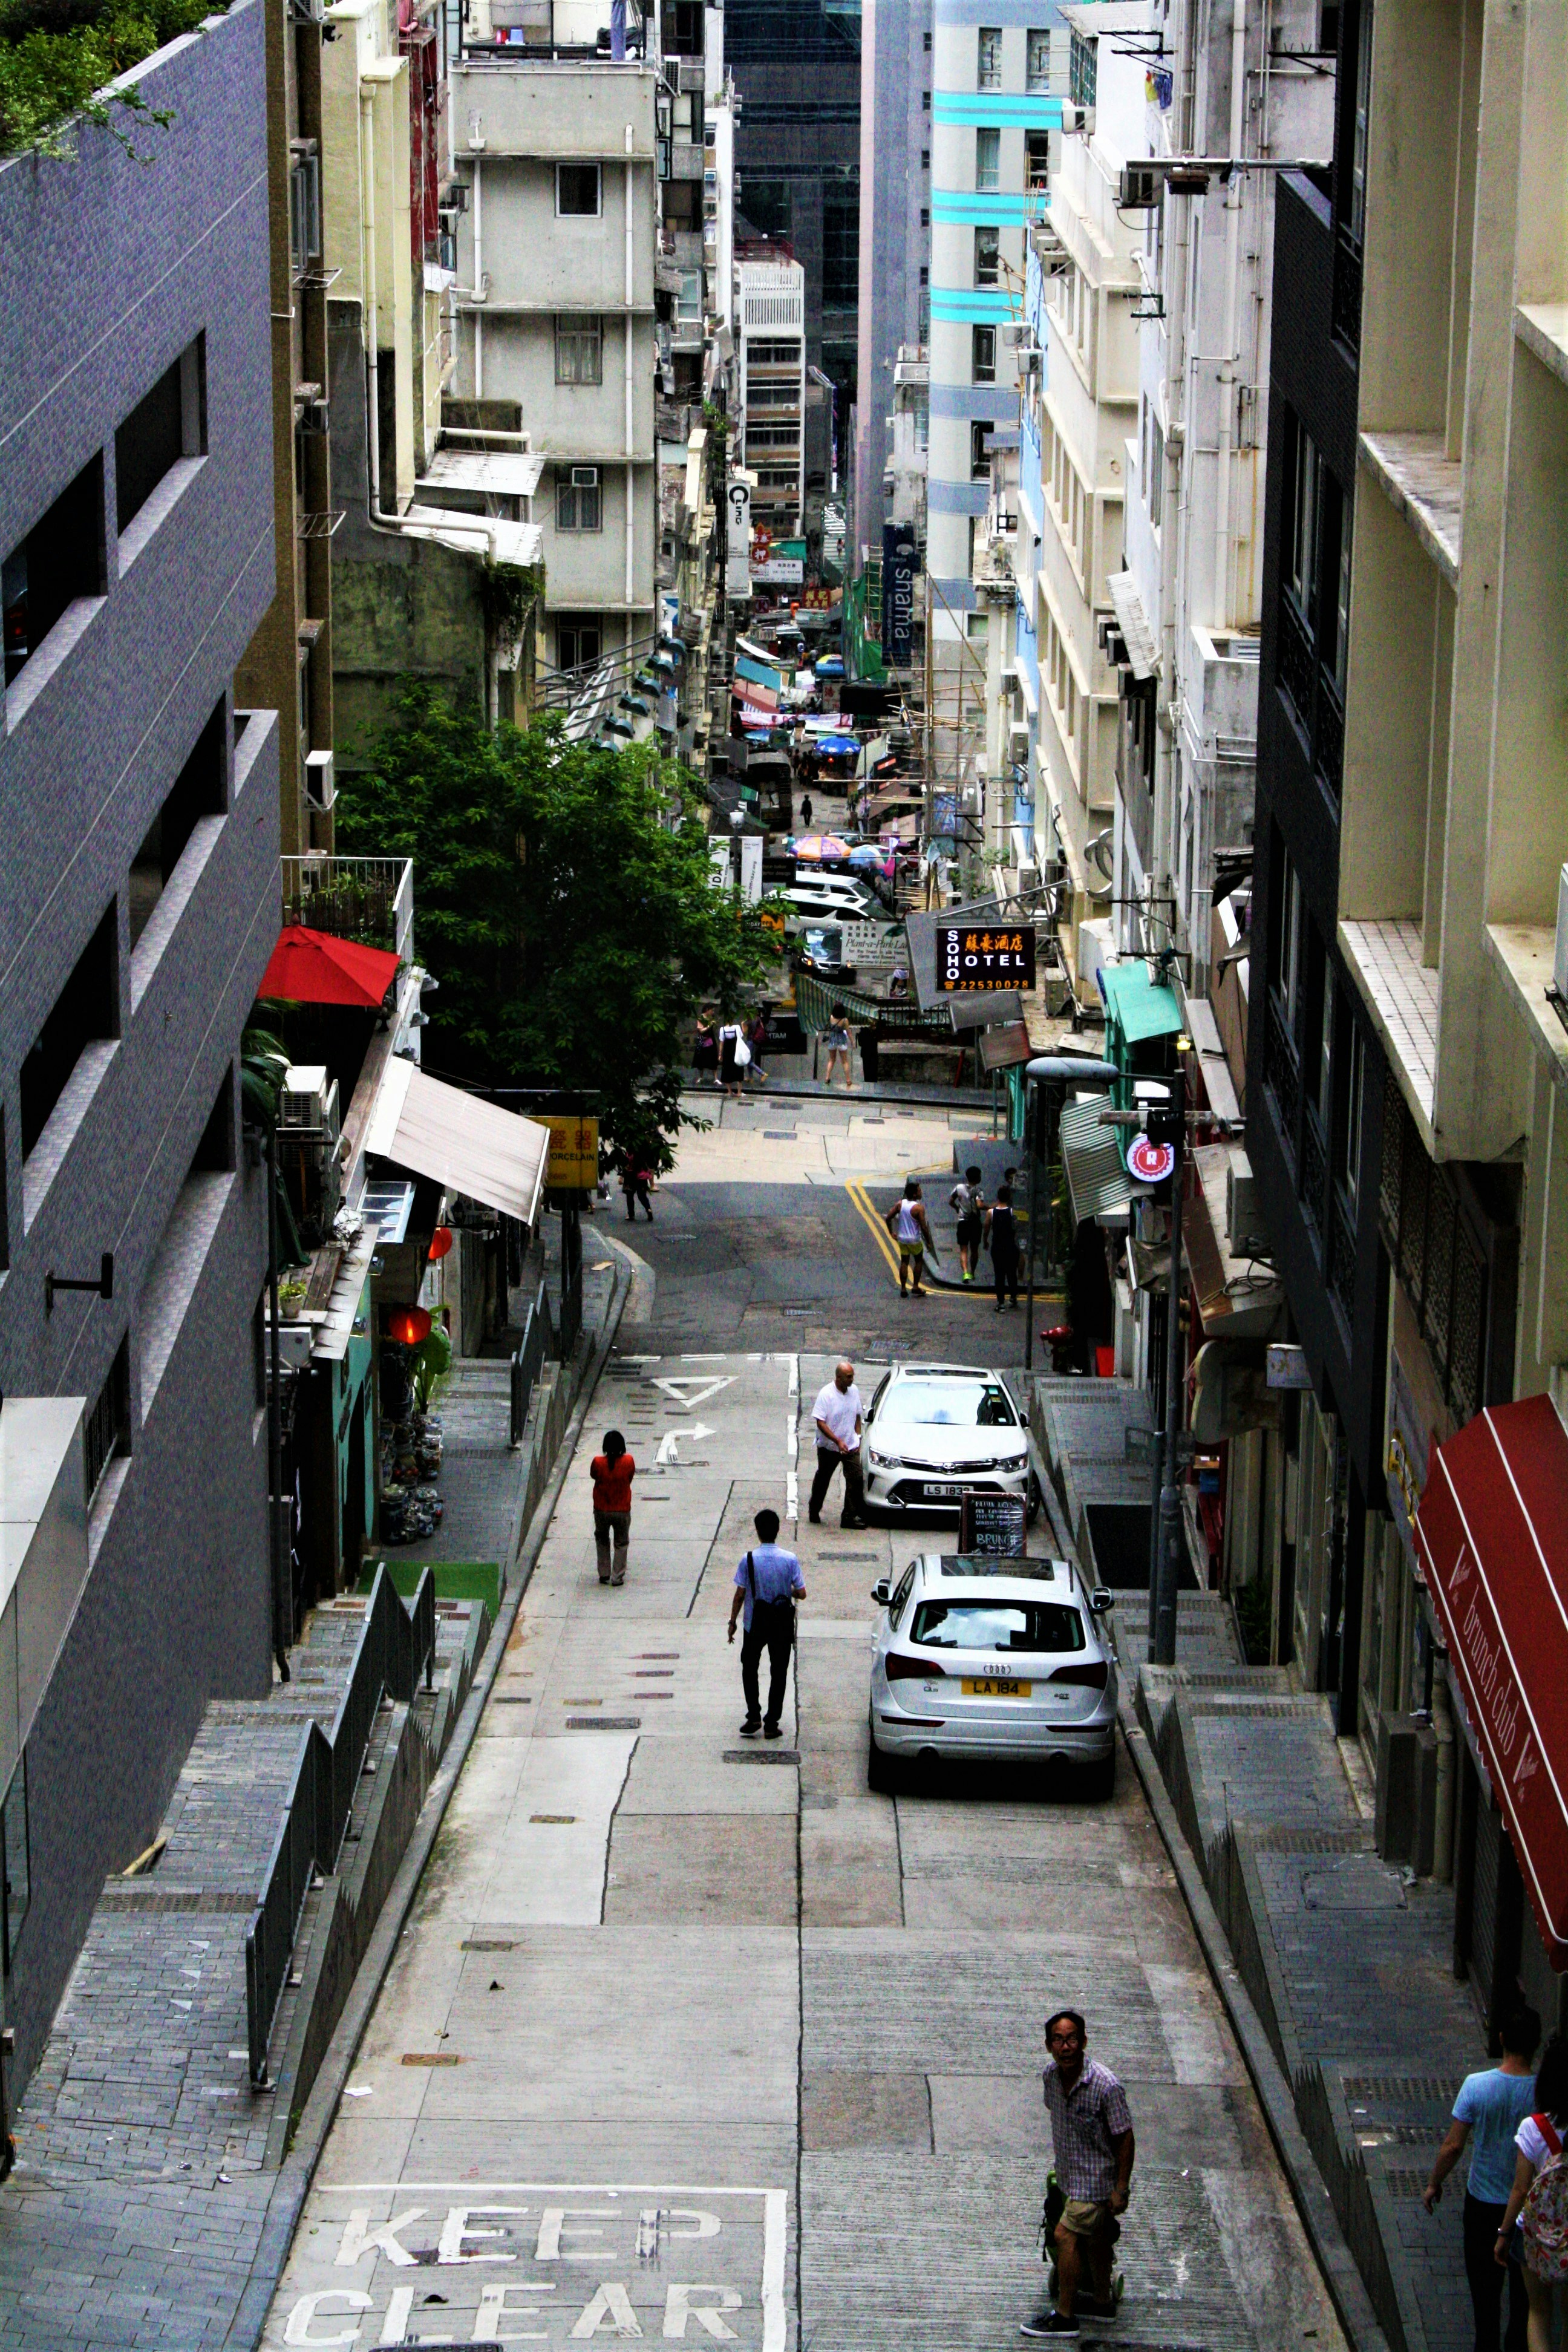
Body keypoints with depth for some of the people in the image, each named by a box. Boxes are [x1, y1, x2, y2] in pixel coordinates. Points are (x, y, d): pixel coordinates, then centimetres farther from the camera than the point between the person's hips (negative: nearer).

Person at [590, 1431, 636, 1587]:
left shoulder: (598, 1462, -18)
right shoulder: (628, 1462, -17)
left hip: (601, 1510, 1)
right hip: (622, 1510, -1)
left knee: (602, 1540, 23)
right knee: (621, 1543, 16)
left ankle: (604, 1574, 25)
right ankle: (618, 1577, 17)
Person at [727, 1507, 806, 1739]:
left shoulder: (749, 1559, -13)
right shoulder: (790, 1559, -11)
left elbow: (739, 1595, -10)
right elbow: (801, 1594, -8)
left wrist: (732, 1622, 3)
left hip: (755, 1624, -1)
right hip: (782, 1625, 1)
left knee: (749, 1668, 19)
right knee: (778, 1672, 11)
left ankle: (754, 1717, 10)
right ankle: (771, 1724, 11)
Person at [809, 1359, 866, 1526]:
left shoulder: (854, 1391, 1)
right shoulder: (826, 1394, -16)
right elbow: (820, 1422, -17)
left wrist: (858, 1439, 7)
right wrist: (838, 1441, -24)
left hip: (851, 1447, 4)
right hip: (828, 1447, -4)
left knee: (856, 1479, -9)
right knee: (822, 1480, 12)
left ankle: (851, 1516, -6)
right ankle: (814, 1511, 32)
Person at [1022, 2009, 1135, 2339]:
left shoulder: (1106, 2086, -30)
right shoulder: (1052, 2074, -10)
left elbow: (1125, 2138, -21)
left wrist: (1121, 2189, -18)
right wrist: (1059, 2151, 23)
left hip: (1096, 2176, -7)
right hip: (1071, 2172, 7)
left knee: (1066, 2236, -6)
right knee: (1092, 2236, 21)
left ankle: (1064, 2317, 5)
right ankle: (1102, 2302, 39)